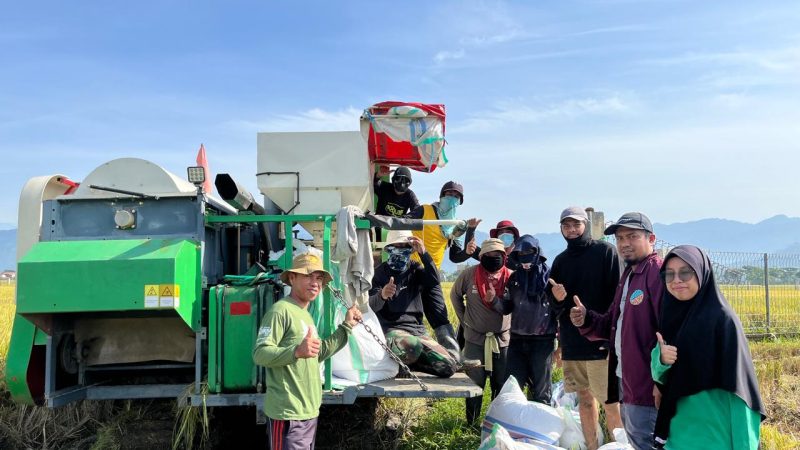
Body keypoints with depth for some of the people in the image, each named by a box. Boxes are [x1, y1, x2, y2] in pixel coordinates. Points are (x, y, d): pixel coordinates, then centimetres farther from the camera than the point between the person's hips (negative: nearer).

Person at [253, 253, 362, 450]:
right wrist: (296, 352, -37)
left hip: (310, 411, 10)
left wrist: (346, 326, 21)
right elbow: (259, 354, -21)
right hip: (288, 412, -10)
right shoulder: (281, 310, -14)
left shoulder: (306, 315, 17)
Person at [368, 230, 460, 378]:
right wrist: (382, 295, -33)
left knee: (449, 366, -15)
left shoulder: (416, 270, 15)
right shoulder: (380, 272, 5)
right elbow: (371, 305, -10)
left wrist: (424, 253, -16)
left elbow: (434, 280, -7)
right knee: (412, 347, -41)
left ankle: (404, 361, 1)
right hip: (392, 330, -5)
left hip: (417, 330, 5)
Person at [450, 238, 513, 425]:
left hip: (502, 338, 1)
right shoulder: (469, 274, -9)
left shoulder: (510, 277, -8)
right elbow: (455, 295, 8)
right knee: (474, 383, 9)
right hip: (475, 338, -1)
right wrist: (464, 319, 6)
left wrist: (495, 300, -29)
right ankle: (471, 423, 21)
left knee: (501, 384, 11)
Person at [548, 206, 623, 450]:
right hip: (571, 342, 5)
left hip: (599, 340, -5)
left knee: (610, 402, -3)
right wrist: (557, 299, -7)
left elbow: (616, 295, -8)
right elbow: (552, 304, 16)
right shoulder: (560, 260, 13)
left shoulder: (605, 251, -2)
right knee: (584, 398, 12)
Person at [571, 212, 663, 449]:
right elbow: (614, 326, 21)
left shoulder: (659, 272, -15)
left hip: (647, 388, -10)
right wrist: (586, 321, 1)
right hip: (626, 383, 10)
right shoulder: (627, 276, 16)